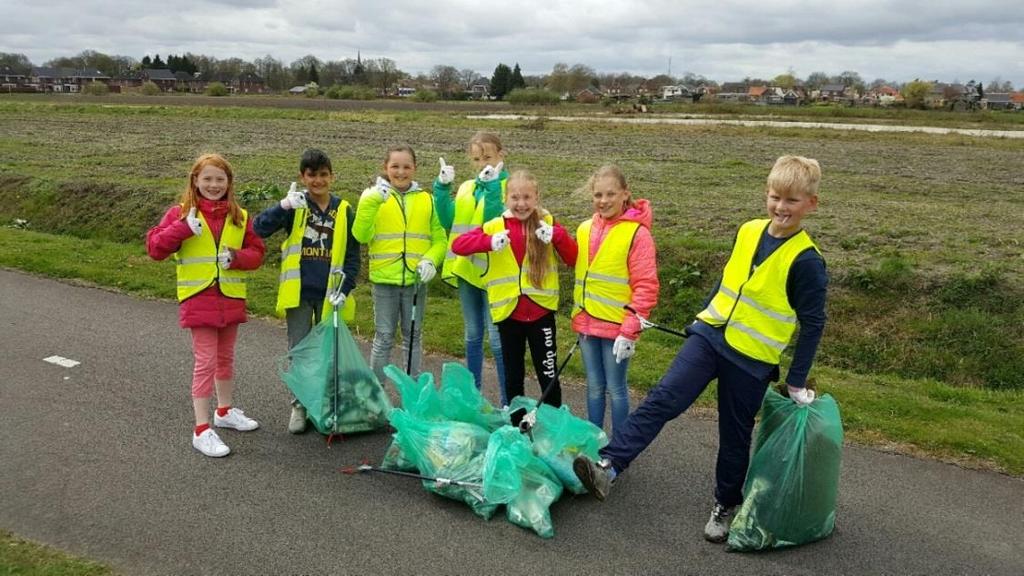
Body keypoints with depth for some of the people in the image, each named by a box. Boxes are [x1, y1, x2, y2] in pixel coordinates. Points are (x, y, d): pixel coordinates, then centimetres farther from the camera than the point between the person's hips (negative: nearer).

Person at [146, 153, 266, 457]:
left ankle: (224, 411, 36)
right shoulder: (181, 213, -4)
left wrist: (236, 257, -14)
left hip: (231, 298, 4)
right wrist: (183, 227, -22)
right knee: (206, 361, -5)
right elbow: (154, 248, -10)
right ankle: (202, 430, 2)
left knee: (225, 358, 18)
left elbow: (256, 252, 6)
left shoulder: (239, 216, 6)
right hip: (199, 298, -4)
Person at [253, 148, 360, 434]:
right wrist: (284, 205, -31)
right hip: (298, 293, -1)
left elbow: (352, 255, 3)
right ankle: (299, 405, 21)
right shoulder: (295, 206, -2)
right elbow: (259, 228, -16)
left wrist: (345, 289, -9)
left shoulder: (343, 210, 1)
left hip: (330, 295, 1)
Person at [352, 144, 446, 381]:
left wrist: (430, 260, -15)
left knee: (413, 336, 12)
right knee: (383, 337, 6)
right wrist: (369, 202, -21)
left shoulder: (427, 200, 4)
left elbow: (440, 239, 4)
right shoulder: (376, 197, 0)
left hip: (416, 280, 2)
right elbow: (361, 235, -10)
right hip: (384, 279, -2)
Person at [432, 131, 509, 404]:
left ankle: (508, 402, 6)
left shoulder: (509, 186, -5)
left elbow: (498, 222, -20)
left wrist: (491, 186, -25)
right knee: (472, 336, 16)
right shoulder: (466, 189, 13)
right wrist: (442, 188, -5)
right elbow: (448, 222, 2)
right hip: (467, 269, 6)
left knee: (497, 339, -4)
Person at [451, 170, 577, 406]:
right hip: (508, 311, 1)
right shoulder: (495, 227, -3)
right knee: (513, 376, 15)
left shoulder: (547, 223, -1)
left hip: (541, 310, -1)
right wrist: (489, 242, -28)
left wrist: (558, 235, -22)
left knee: (548, 375, 6)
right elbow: (458, 245, -11)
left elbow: (573, 258, -4)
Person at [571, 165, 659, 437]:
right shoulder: (585, 229, 6)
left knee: (615, 388, 5)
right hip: (587, 324, 5)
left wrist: (630, 330, -17)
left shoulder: (637, 232, -11)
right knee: (594, 386, 15)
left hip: (617, 326, -5)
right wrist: (578, 318, 15)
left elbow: (646, 287, -13)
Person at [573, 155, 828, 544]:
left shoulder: (805, 260, -13)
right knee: (663, 398, -12)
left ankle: (725, 504, 33)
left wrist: (796, 381, -4)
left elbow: (813, 323, -7)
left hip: (752, 359, -4)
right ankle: (608, 467, -17)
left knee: (734, 436, 11)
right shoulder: (747, 232, 2)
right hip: (710, 335, 4)